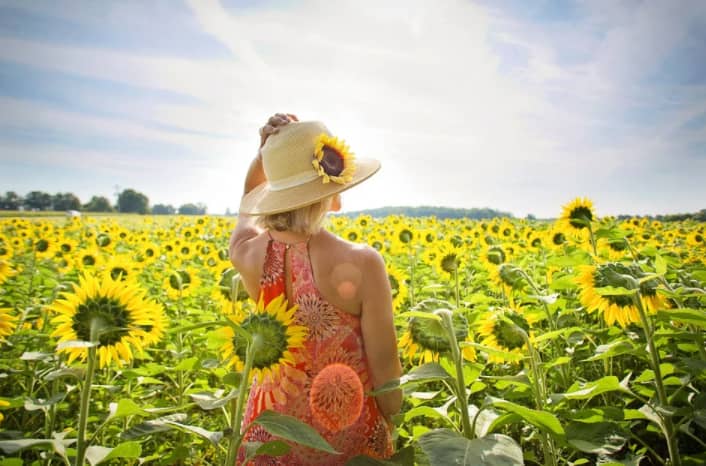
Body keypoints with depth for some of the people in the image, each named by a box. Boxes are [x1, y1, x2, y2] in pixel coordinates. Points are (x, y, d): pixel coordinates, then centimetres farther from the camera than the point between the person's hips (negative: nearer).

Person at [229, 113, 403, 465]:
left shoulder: (247, 255, -15)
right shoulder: (361, 264, -26)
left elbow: (249, 199, 9)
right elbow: (384, 365, -15)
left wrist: (267, 149, -6)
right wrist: (390, 427, 2)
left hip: (271, 426, 4)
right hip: (348, 431, -3)